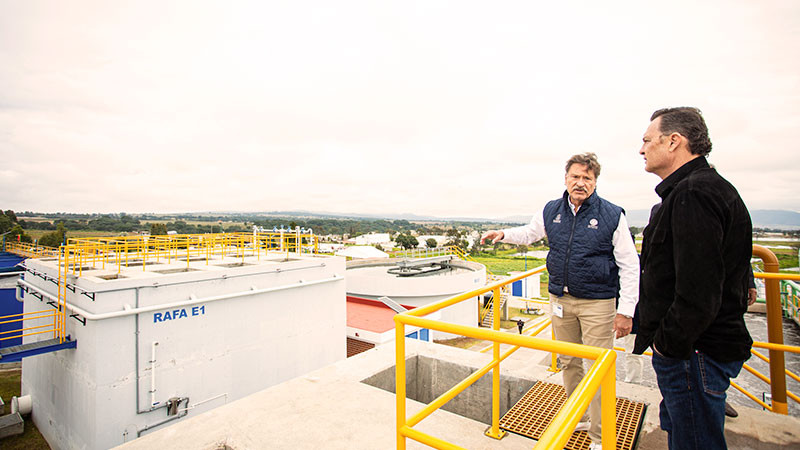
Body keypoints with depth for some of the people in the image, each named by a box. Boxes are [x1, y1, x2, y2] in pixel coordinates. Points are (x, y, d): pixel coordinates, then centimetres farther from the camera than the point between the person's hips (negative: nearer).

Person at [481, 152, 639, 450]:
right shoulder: (551, 211, 3)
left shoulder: (612, 215, -8)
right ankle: (577, 417, 36)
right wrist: (503, 234, 1)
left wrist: (626, 311, -11)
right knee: (569, 363, 16)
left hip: (597, 303, -4)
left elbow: (630, 267, -7)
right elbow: (528, 233, 21)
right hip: (560, 300, 4)